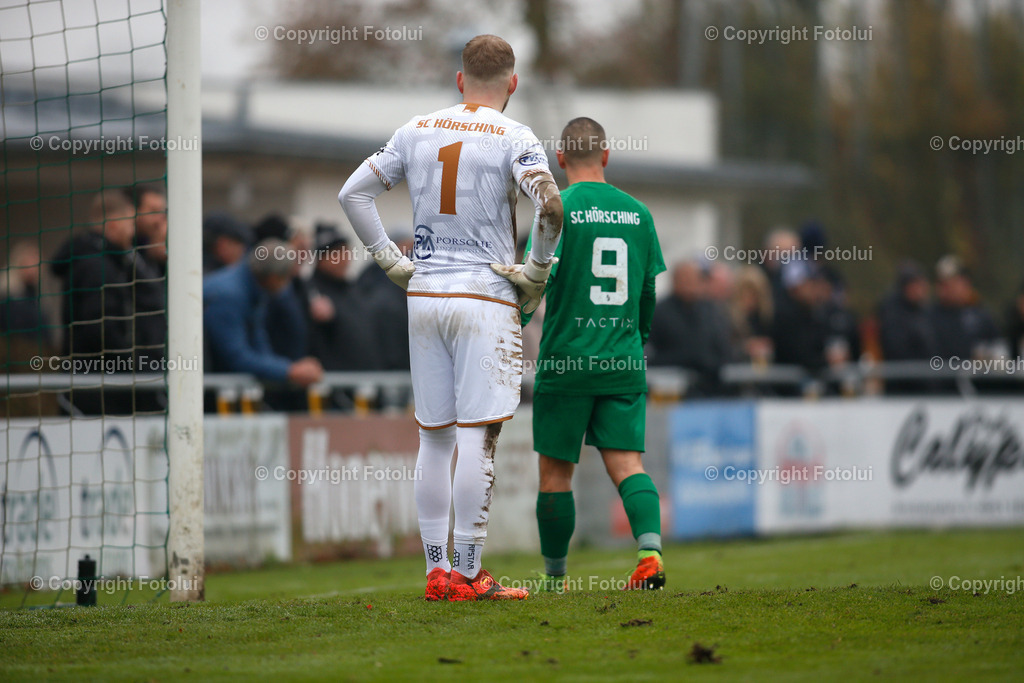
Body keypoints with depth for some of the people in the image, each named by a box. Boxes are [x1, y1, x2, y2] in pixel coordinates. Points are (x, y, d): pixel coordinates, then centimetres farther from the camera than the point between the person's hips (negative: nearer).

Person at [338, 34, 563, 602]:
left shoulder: (416, 132, 9)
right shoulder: (514, 140, -6)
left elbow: (353, 193, 9)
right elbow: (549, 204, -20)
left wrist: (390, 261, 11)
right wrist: (537, 272, -7)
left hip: (424, 296, 5)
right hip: (486, 299, -5)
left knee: (433, 439, 10)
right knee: (476, 439, -5)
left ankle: (436, 571, 13)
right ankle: (466, 574, -6)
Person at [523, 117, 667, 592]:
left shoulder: (557, 208, -6)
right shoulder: (637, 212, 8)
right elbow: (650, 290, 14)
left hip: (566, 361, -4)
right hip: (624, 364, 4)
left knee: (556, 471, 7)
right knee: (626, 462, 0)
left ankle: (553, 578, 14)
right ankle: (650, 549, -23)